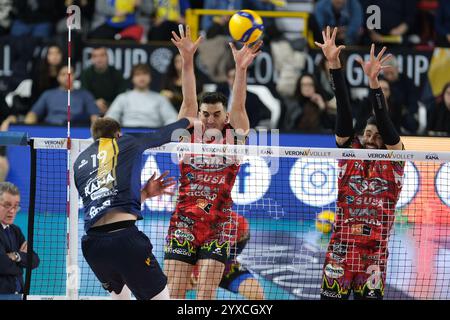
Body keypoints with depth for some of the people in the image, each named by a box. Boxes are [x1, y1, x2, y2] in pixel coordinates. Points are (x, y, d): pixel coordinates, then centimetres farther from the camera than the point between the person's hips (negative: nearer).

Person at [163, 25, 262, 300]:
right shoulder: (190, 135, 7)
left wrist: (241, 69, -22)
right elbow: (189, 101, -4)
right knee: (173, 295, -3)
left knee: (206, 296, -5)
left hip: (217, 228, -1)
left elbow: (238, 107, -7)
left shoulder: (233, 139, 5)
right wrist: (188, 60, -16)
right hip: (183, 225, 1)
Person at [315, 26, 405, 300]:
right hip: (340, 249, 1)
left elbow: (385, 121, -12)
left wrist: (373, 81, -25)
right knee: (331, 297, -1)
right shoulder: (351, 153, 6)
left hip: (374, 256, -1)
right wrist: (334, 65, -9)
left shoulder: (394, 160, 2)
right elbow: (344, 111, -2)